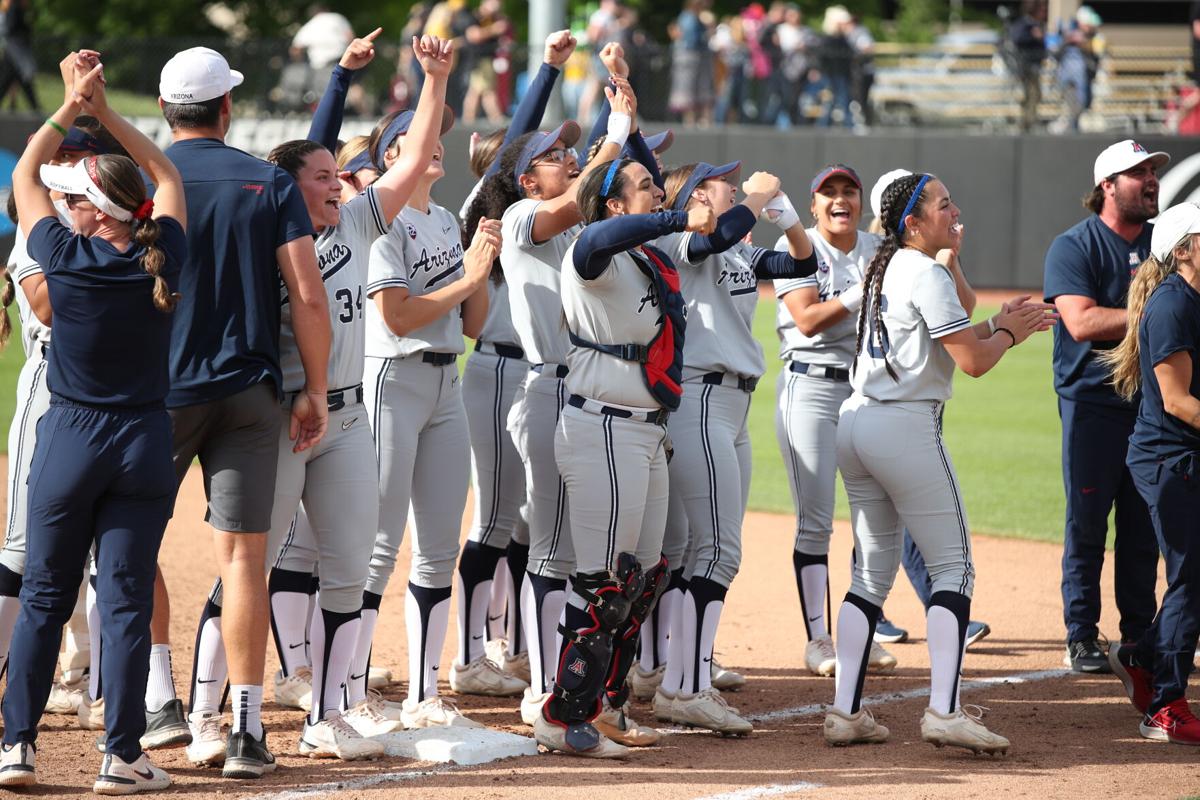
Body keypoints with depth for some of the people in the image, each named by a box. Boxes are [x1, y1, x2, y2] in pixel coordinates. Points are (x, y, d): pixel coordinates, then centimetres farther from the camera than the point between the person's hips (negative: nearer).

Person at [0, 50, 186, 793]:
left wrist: (71, 108, 9)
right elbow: (168, 175, 12)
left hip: (69, 438, -1)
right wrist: (105, 112, 9)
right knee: (127, 600, 2)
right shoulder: (161, 260, -5)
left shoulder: (67, 257, -9)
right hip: (146, 439, 1)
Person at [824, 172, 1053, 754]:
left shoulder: (884, 269, 17)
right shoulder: (927, 275, -11)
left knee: (872, 570, 12)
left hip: (855, 422, 9)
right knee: (953, 566, -4)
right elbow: (972, 361, -15)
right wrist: (1008, 332, 3)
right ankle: (943, 711, -14)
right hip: (907, 426, -9)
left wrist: (998, 323, 16)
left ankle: (846, 711, 5)